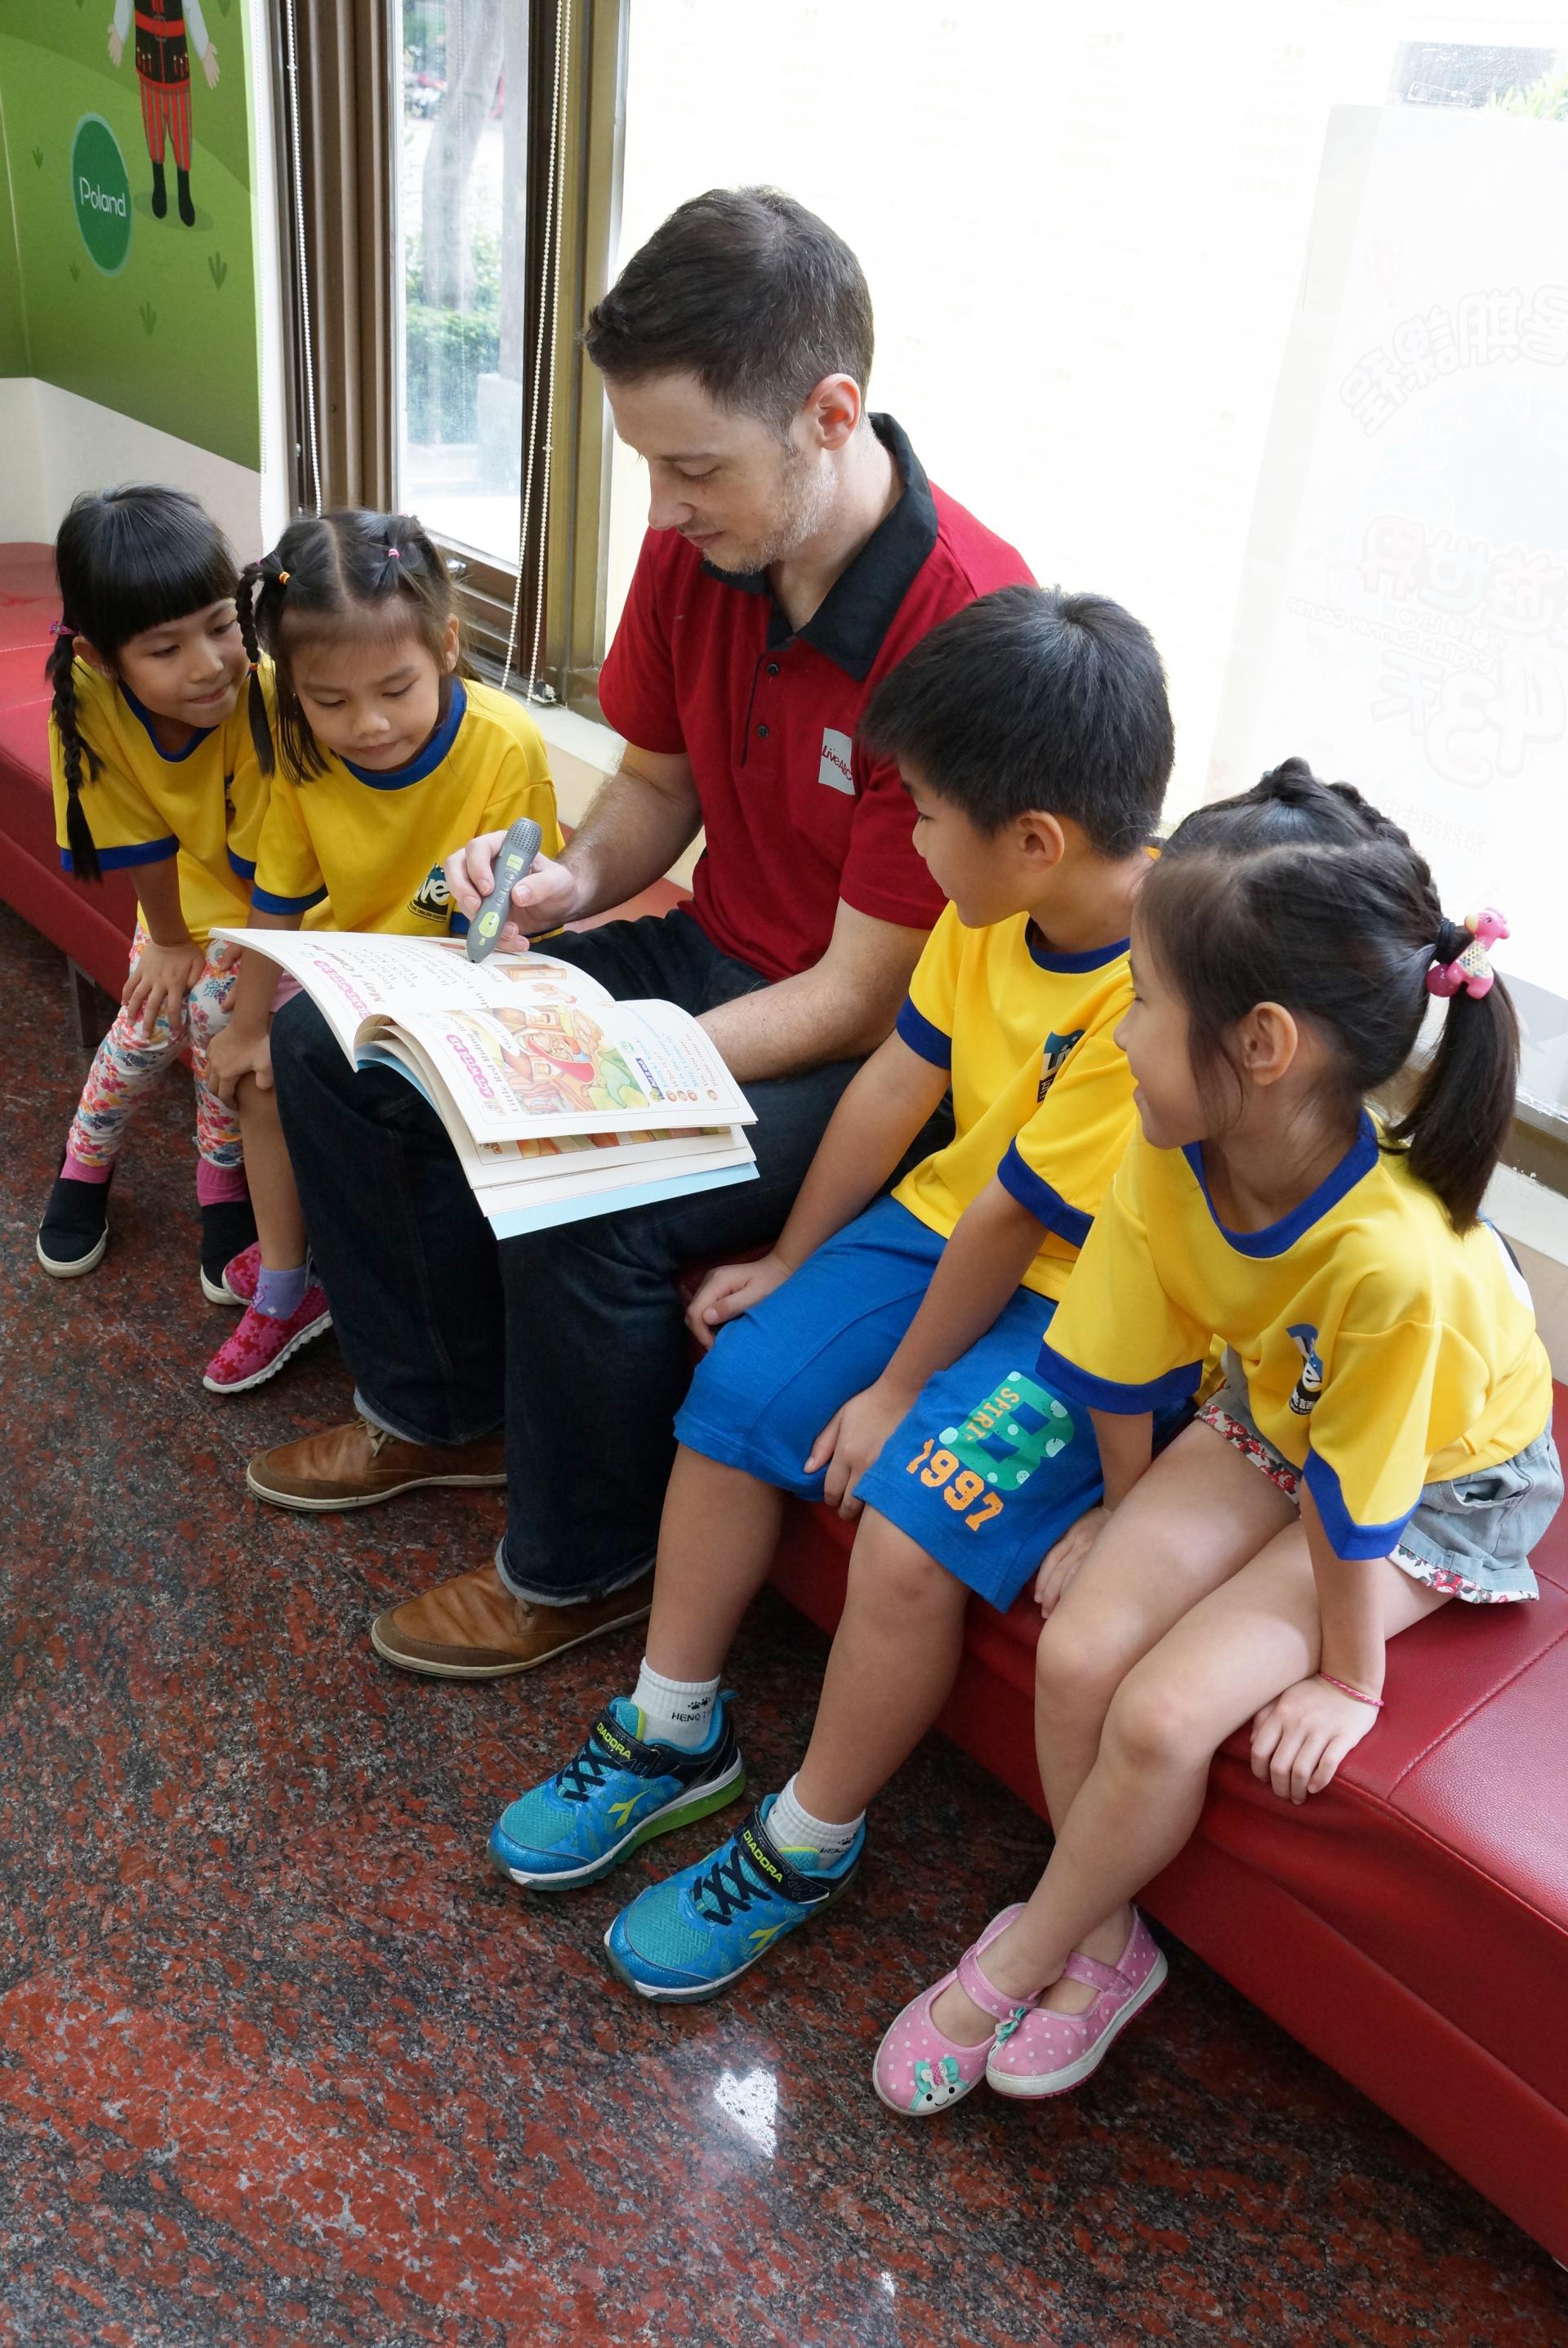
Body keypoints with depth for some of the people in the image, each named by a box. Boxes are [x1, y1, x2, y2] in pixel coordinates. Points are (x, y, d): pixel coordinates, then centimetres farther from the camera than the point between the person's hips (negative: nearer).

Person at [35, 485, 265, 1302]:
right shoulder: (89, 703, -29)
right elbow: (141, 843, -14)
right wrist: (170, 942, -3)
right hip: (190, 882, 3)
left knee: (217, 1005, -21)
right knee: (153, 1013, -11)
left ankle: (225, 1184, 5)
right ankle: (84, 1165, 20)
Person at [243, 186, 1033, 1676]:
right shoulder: (695, 544, -6)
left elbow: (862, 996, -24)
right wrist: (571, 882, -10)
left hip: (872, 1047, -7)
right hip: (710, 947, 8)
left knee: (580, 1206, -31)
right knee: (328, 1043, 2)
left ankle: (582, 1566, 1)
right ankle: (437, 1411, 21)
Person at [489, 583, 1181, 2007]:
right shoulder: (993, 908, -7)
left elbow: (1017, 1219, -23)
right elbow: (899, 1083, 2)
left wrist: (898, 1391, -13)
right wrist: (787, 1267, 9)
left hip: (1089, 1307, -8)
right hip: (951, 1222, 8)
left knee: (910, 1527, -23)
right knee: (736, 1388, -2)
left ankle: (805, 1847, 5)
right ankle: (673, 1733, 18)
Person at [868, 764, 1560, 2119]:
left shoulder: (1396, 1260, -42)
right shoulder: (1171, 1158, -23)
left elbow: (1349, 1501, -27)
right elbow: (1125, 1361, -7)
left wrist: (1348, 1678, -13)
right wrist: (1126, 1511, 6)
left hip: (1439, 1483, -5)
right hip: (1267, 1417, 6)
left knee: (1164, 1716, -18)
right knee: (1076, 1655, -12)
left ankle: (1015, 1967, 11)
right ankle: (1104, 1944, 15)